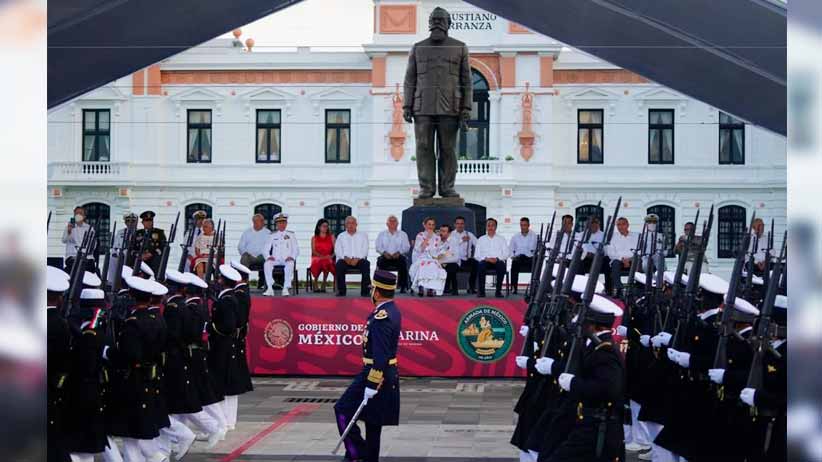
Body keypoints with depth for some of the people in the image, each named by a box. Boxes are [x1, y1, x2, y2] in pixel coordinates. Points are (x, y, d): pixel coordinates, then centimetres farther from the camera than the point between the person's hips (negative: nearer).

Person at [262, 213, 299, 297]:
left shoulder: (291, 235, 17)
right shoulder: (273, 235, 20)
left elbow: (296, 249, 10)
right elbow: (265, 249, 13)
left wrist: (292, 257, -11)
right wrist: (268, 256, -9)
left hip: (287, 259, -1)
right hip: (275, 259, 1)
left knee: (290, 264, -37)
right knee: (267, 264, -32)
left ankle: (286, 288, -37)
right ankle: (270, 289, -34)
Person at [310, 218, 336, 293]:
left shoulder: (331, 237, 18)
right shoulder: (314, 238, 17)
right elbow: (313, 251, 3)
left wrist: (331, 256, -14)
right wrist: (321, 256, -15)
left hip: (328, 259, 0)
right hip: (317, 258, 0)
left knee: (326, 262, -38)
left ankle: (324, 284, -29)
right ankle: (315, 284, -20)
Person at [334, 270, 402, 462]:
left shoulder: (382, 317, -21)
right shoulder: (393, 311, 10)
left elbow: (380, 356, -25)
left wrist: (372, 385, -24)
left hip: (375, 373, -10)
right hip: (389, 374, 10)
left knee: (343, 410, -3)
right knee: (373, 421, 14)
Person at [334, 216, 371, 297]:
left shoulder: (363, 235, 15)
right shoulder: (341, 236, 17)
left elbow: (365, 250, 3)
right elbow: (337, 250, 7)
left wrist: (357, 259, -15)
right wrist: (345, 258, -13)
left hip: (359, 259, 0)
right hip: (345, 260, 0)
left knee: (366, 264, -32)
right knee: (339, 264, -33)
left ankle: (365, 291, -29)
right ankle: (341, 291, -26)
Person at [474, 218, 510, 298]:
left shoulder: (501, 239, 18)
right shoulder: (481, 239, 18)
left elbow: (506, 253, 8)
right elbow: (477, 255, 9)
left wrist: (497, 258, -11)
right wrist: (486, 258, -10)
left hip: (498, 261, 0)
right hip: (485, 261, 0)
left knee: (501, 266, -37)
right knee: (480, 265, -36)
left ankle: (498, 291, -29)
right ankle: (481, 291, -29)